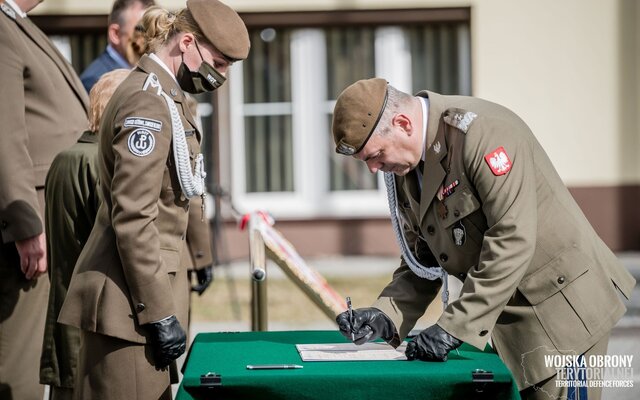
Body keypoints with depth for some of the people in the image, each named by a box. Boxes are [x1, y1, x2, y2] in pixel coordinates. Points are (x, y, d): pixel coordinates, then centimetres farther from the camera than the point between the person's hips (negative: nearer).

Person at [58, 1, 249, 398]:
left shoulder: (162, 96, 17)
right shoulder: (148, 101, -14)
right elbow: (133, 219, -19)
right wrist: (160, 312, -18)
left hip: (141, 291, 10)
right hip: (128, 303, -10)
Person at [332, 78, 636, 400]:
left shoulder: (479, 131, -21)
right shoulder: (404, 170, 6)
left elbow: (512, 239, -26)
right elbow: (422, 261, 12)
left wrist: (455, 327, -26)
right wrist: (386, 316, -7)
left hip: (562, 301, -8)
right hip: (513, 319, 8)